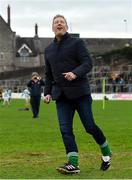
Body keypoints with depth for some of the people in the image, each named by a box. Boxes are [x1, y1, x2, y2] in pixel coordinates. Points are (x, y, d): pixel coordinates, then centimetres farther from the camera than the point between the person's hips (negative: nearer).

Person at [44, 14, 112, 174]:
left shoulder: (77, 43, 1)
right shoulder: (48, 50, 16)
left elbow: (88, 63, -10)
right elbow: (48, 74, 23)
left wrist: (75, 73, -28)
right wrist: (47, 92, 12)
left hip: (80, 92, -4)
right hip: (61, 95, 4)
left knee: (90, 126, -1)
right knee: (65, 129, -7)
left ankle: (106, 152, 22)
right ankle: (73, 163, -7)